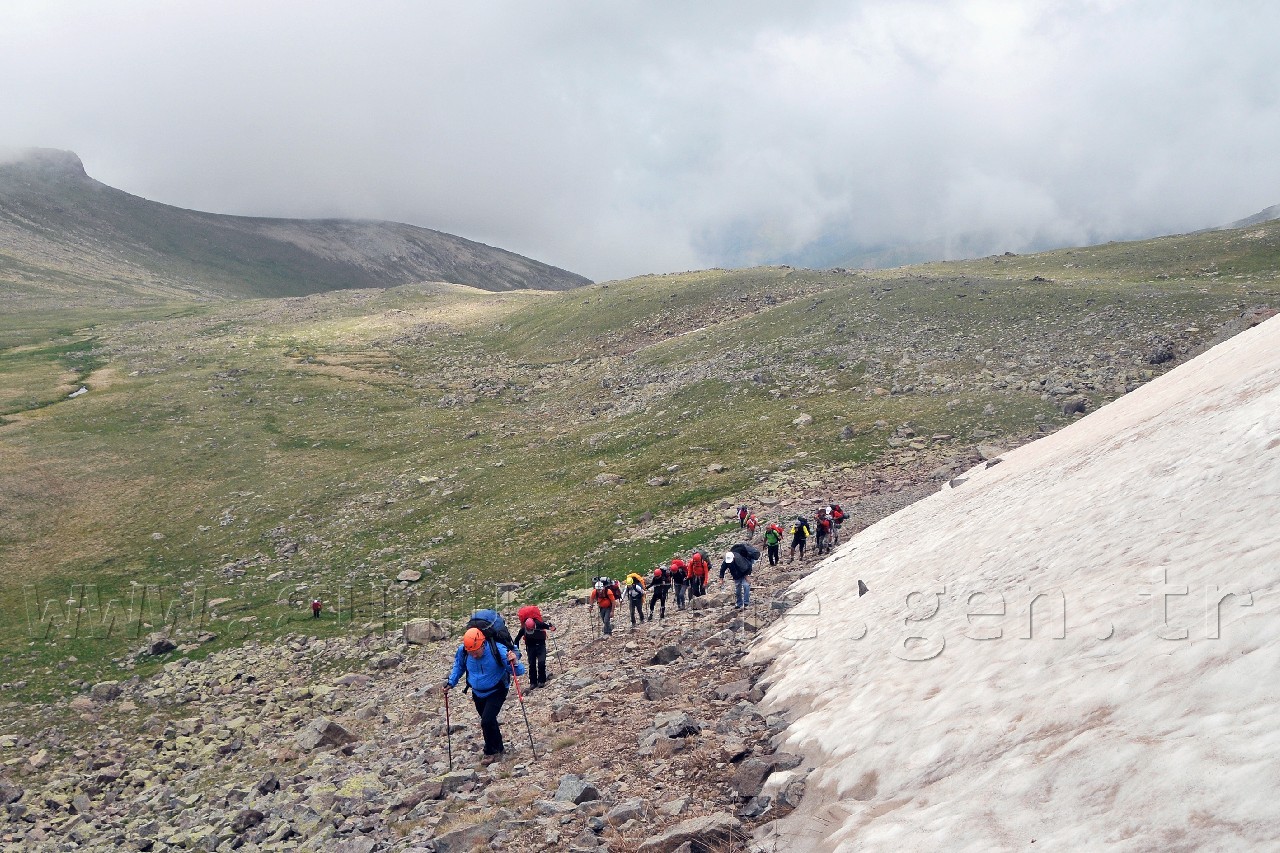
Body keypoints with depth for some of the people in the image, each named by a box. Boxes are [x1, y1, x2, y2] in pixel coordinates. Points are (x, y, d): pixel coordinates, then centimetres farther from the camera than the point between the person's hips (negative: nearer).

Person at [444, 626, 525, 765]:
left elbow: (519, 671, -26)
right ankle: (499, 748, 40)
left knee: (487, 721, -17)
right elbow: (458, 667, 6)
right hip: (478, 693, 5)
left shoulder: (498, 650, -31)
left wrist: (514, 663, -48)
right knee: (488, 722, 17)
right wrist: (451, 683, -5)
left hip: (496, 692, -5)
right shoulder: (463, 651, -19)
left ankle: (491, 752, 5)